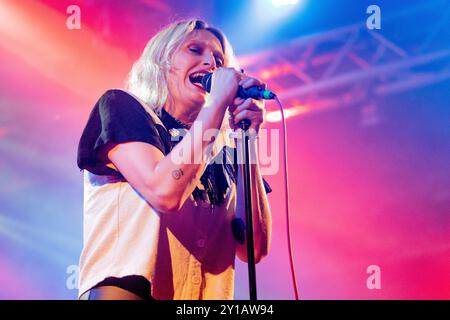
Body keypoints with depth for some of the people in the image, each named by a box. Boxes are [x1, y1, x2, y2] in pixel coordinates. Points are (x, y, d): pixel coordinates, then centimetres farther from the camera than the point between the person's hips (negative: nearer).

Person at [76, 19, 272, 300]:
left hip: (208, 294, 4)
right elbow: (165, 192, -12)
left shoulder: (225, 151, 13)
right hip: (126, 288, -4)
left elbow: (253, 249, 2)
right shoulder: (121, 107, 5)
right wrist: (219, 100, -6)